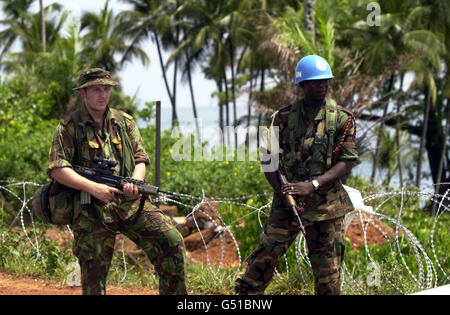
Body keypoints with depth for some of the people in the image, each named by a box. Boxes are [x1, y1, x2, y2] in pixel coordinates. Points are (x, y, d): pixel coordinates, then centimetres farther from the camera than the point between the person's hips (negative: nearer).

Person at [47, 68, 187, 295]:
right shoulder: (69, 127, 1)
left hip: (130, 203, 3)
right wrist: (94, 188, -20)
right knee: (93, 276, 0)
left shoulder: (124, 122, 13)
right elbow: (57, 169, -8)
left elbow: (141, 158, 11)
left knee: (171, 242, -14)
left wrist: (135, 183, -12)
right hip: (91, 210, -3)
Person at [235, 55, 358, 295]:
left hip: (326, 206, 0)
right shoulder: (283, 118, 5)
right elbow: (269, 161, 5)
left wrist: (312, 185, -17)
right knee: (265, 256, -6)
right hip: (286, 204, 0)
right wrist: (284, 193, -10)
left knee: (328, 270, 4)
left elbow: (346, 163, -5)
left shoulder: (342, 119, 2)